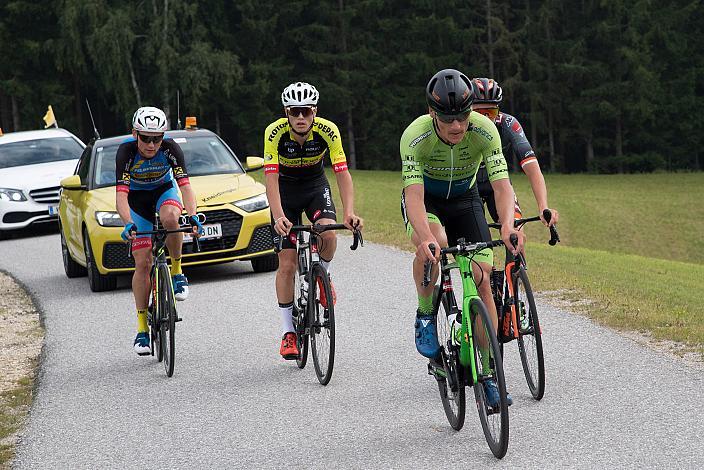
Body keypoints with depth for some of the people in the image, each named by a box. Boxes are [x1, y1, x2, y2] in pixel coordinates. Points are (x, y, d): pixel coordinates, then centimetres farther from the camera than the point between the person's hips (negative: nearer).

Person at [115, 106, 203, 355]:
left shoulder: (170, 148, -27)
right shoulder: (126, 152, -30)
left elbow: (185, 186, -33)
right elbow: (121, 195, -38)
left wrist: (192, 216, -50)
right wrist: (128, 224, -55)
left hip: (164, 191, 0)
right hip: (137, 199, 0)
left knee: (170, 218, -38)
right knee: (143, 264, -8)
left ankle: (177, 272, -14)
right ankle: (142, 328, 1)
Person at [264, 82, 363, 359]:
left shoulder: (328, 131, -25)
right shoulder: (275, 133, -28)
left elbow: (343, 174, -28)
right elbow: (271, 179, -34)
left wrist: (349, 212, -43)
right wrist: (279, 217, -48)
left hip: (315, 186, 1)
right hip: (285, 191, -1)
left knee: (328, 234, -30)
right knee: (287, 264, -6)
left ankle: (322, 276, 3)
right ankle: (288, 332, 6)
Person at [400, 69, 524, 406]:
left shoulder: (484, 130, -28)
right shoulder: (416, 136, -33)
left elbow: (502, 186, -34)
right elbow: (414, 195, -40)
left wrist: (507, 226, -54)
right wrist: (426, 237, -58)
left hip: (464, 201, 2)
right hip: (425, 201, -2)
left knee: (481, 281, -10)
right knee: (432, 246, -37)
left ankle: (486, 373, 1)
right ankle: (425, 314, -10)